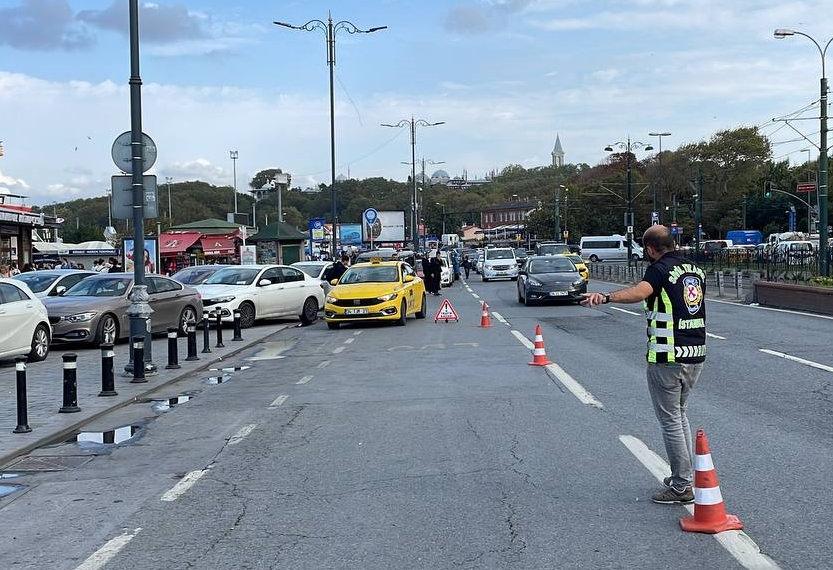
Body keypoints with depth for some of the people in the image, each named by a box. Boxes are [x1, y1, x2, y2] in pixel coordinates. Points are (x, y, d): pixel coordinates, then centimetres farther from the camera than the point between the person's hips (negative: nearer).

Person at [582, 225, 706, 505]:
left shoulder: (660, 269, -12)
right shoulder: (696, 270, 12)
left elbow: (639, 292, -34)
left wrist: (606, 297, -48)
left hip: (667, 358, -8)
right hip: (696, 355, 8)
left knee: (671, 421, 0)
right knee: (680, 415, 22)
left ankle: (682, 487, 4)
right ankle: (684, 475, 27)